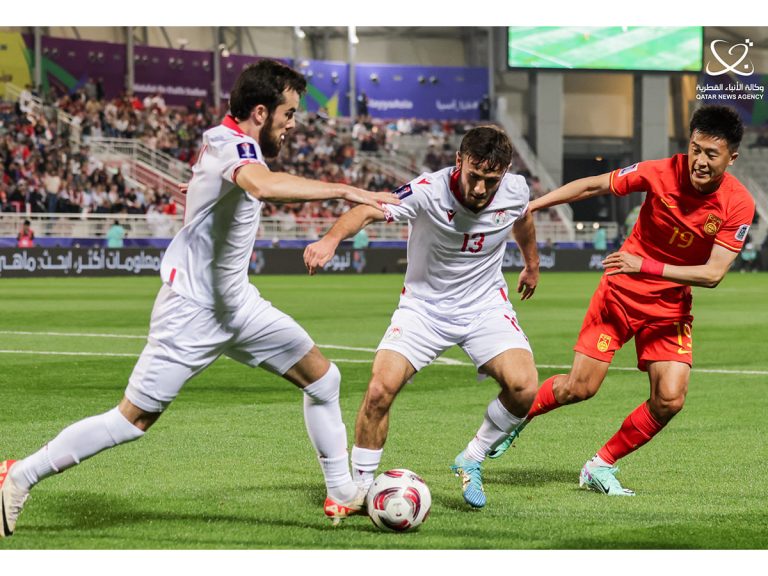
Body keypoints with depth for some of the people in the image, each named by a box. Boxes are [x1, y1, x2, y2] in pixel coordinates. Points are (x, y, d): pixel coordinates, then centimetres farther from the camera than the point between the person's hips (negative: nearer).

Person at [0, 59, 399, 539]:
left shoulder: (226, 138, 3)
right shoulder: (235, 148, -24)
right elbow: (260, 184, -50)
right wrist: (342, 190, -49)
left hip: (236, 302, 10)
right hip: (192, 310, -10)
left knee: (323, 377, 7)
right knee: (133, 420, -5)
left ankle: (343, 494, 17)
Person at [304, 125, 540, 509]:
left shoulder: (515, 191, -13)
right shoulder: (429, 191, -26)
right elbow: (370, 210, -41)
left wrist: (532, 264, 31)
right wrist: (332, 237, -61)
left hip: (485, 305, 2)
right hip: (424, 306, -2)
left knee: (524, 387, -20)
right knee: (380, 389, -20)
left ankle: (471, 461, 6)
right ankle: (361, 487, 1)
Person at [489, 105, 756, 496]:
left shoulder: (738, 205, -17)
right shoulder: (663, 172, -18)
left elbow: (713, 273, -20)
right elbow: (593, 186, -6)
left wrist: (647, 266, -27)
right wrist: (529, 205, -7)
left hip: (671, 307, 2)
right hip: (620, 292, -2)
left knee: (670, 400, -12)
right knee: (579, 388, -3)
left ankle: (601, 466, 9)